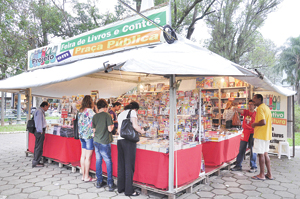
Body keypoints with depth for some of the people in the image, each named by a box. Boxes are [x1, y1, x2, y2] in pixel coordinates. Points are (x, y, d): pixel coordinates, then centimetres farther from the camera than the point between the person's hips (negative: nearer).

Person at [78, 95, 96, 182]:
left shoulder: (80, 111, 10)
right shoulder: (89, 111, -14)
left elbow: (80, 123, 14)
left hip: (82, 135, 8)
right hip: (89, 136, -8)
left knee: (83, 156, 12)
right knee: (88, 157, 0)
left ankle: (83, 175, 20)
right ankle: (87, 177, 8)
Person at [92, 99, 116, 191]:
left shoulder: (95, 116, 5)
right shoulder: (107, 115, -11)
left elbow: (94, 129, 9)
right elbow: (109, 129, -15)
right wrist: (112, 125, 5)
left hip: (96, 141, 5)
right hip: (104, 142, -5)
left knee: (98, 160, 13)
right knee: (108, 162, 2)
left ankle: (99, 182, 21)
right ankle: (110, 184, 5)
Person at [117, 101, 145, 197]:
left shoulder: (120, 114, 21)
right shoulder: (132, 112, 1)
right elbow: (135, 126, -11)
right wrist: (141, 131, 6)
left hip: (120, 140, 7)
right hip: (129, 141, -7)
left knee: (121, 165, 12)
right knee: (129, 166, -2)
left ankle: (121, 188, 21)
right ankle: (129, 190, 4)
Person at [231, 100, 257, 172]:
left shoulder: (256, 114, -3)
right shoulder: (246, 112, 5)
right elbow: (240, 111, -14)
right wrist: (235, 108, -34)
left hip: (252, 133, -3)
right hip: (245, 133, 4)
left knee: (252, 150, 3)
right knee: (241, 150, 8)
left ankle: (254, 167, 17)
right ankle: (238, 166, 17)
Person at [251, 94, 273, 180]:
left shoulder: (260, 108, -16)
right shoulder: (266, 107, 15)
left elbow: (263, 122, -26)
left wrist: (254, 124, -11)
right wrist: (256, 124, 17)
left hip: (260, 135, -9)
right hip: (266, 134, 9)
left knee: (261, 154, -1)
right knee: (265, 154, 14)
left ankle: (261, 175, 7)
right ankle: (269, 174, 19)